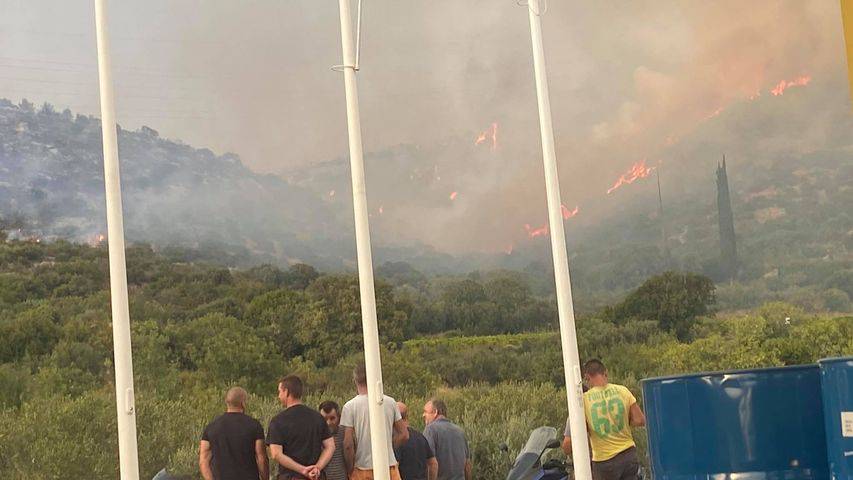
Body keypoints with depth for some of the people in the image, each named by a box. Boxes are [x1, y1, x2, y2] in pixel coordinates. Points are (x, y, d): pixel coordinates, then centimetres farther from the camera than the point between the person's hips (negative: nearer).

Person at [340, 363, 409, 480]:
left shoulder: (350, 406, -6)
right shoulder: (390, 402, 2)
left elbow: (348, 444, -10)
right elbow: (404, 435, 6)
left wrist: (350, 470, 1)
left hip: (363, 470, -2)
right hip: (389, 467, 2)